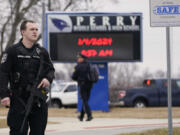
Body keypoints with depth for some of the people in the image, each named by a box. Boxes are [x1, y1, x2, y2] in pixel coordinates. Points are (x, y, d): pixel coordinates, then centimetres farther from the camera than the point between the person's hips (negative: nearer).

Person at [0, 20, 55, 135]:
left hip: (39, 101, 4)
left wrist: (48, 78, -4)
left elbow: (51, 69, 20)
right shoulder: (12, 51, -2)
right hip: (19, 100, -4)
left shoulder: (42, 52, 11)